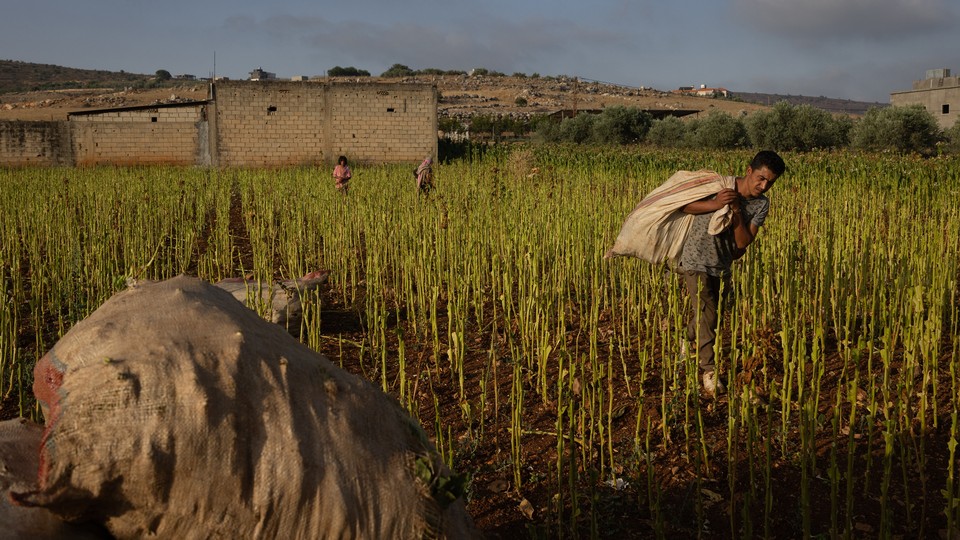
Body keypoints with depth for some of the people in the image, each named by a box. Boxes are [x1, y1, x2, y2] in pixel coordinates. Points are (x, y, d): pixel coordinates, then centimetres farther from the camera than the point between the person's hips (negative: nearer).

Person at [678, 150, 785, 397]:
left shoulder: (761, 204, -6)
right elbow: (683, 205, -12)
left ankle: (687, 340, 49)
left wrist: (737, 212, -24)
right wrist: (714, 204, -27)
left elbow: (744, 243, -11)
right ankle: (709, 370, -6)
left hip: (722, 266, 5)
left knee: (707, 315, 19)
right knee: (707, 315, -16)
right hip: (697, 261, -5)